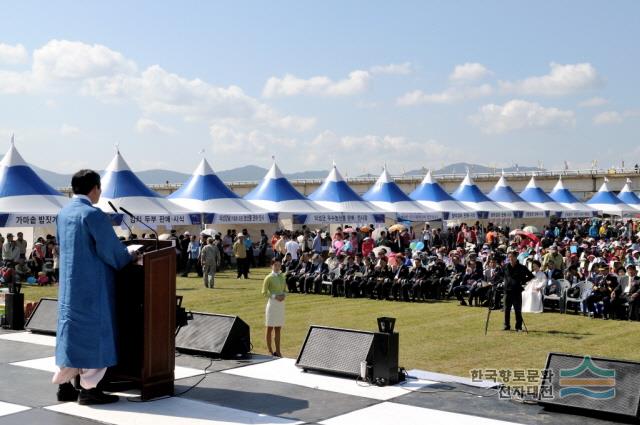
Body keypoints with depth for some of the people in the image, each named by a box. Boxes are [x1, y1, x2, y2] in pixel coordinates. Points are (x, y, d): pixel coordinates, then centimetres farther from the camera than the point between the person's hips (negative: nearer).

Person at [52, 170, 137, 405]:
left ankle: (65, 384, 17)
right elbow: (110, 249, -15)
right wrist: (129, 258, 5)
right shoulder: (93, 214, -17)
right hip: (92, 285, -8)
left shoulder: (63, 213, 9)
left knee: (72, 329, 13)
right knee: (93, 332, -1)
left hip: (69, 283, 8)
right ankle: (88, 389, 2)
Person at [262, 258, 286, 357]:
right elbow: (264, 293, -7)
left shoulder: (282, 276, 10)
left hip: (281, 304, 6)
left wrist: (283, 295, -2)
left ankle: (277, 351, 14)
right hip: (272, 303, -6)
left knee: (278, 329, 10)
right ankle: (270, 351, 7)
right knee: (270, 328, 1)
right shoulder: (269, 278, -7)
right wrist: (275, 296, -18)